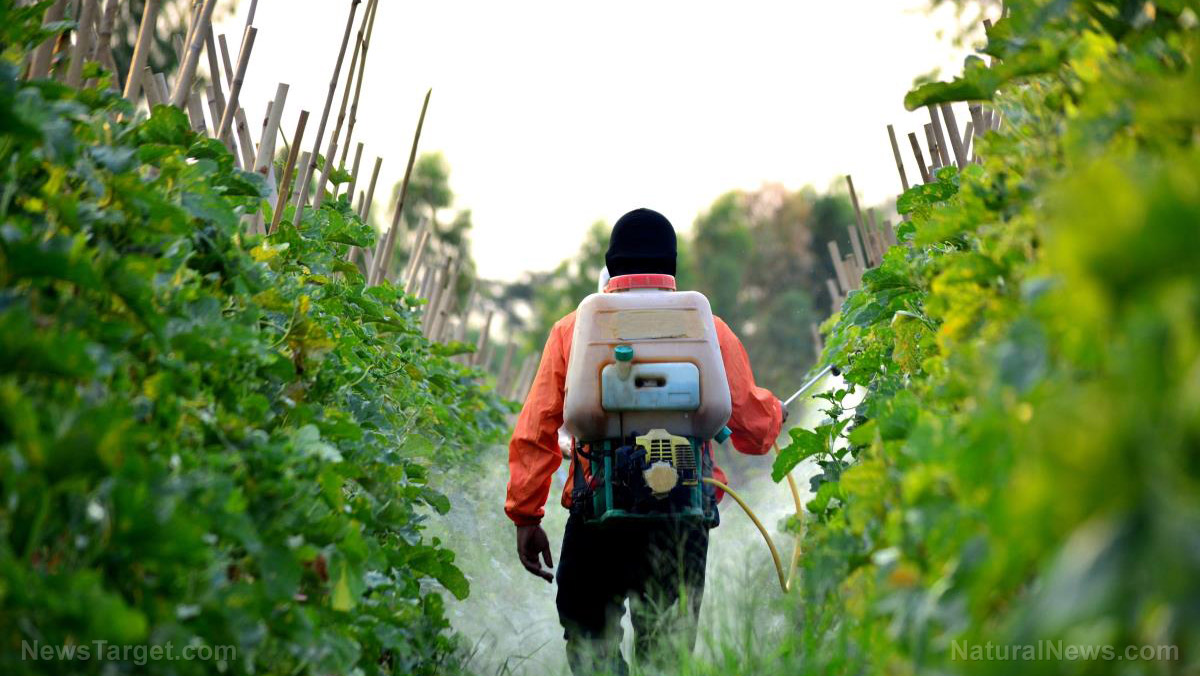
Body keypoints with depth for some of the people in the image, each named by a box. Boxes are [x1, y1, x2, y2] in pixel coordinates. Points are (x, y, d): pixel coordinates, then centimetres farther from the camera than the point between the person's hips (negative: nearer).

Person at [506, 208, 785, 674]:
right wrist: (773, 410, 28)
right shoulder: (709, 331, 5)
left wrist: (526, 515, 9)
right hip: (682, 522, 1)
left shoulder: (572, 330, 5)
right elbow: (754, 430, 6)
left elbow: (534, 433, 2)